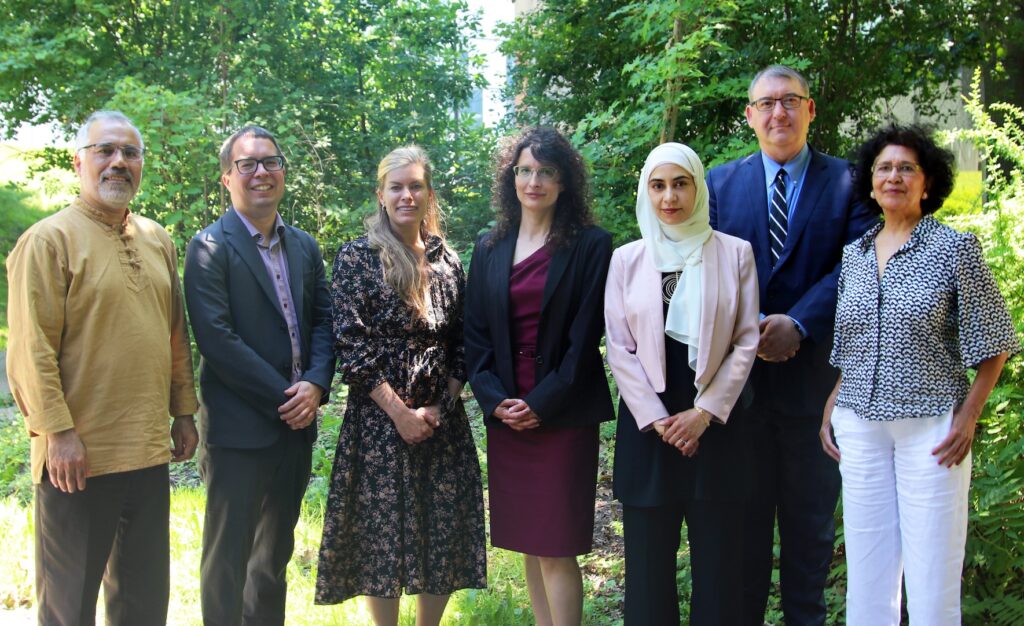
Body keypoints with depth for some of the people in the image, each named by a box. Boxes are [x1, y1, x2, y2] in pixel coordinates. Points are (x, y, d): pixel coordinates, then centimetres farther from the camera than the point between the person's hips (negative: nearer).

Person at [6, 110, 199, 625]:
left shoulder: (158, 241, 12)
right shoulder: (49, 240, -8)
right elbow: (31, 349, -13)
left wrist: (183, 413, 15)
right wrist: (58, 431, -17)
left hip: (149, 453, 6)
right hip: (78, 457, -6)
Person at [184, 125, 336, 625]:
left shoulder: (304, 247, 12)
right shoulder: (210, 247, -8)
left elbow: (323, 321, 10)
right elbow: (216, 339, -16)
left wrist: (316, 384, -8)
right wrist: (283, 395, -15)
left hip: (295, 422, 6)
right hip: (239, 429, -6)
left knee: (275, 552, 18)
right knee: (229, 555, 3)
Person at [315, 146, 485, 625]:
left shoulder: (447, 261, 8)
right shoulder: (357, 257, -4)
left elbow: (461, 346, 10)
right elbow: (350, 347, -10)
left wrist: (441, 407, -4)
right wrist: (400, 413, -12)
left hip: (443, 421, 4)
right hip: (379, 419, -4)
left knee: (445, 536, 7)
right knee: (384, 535, 2)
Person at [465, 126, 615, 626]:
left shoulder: (590, 246, -2)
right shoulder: (490, 249, 11)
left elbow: (585, 336, -7)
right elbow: (475, 334, 9)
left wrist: (542, 404, -12)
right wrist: (496, 399, -5)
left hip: (564, 415, -4)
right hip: (506, 416, 4)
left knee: (556, 547, -4)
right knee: (529, 542, 11)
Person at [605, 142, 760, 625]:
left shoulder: (734, 253, 3)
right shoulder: (626, 259, 5)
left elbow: (746, 341, 0)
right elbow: (619, 348, 3)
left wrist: (705, 411, -8)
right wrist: (658, 419, -7)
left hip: (715, 421, -1)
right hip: (648, 423, 1)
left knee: (718, 560, 3)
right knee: (649, 558, 5)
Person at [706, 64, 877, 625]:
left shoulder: (847, 182, 2)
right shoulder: (721, 183, 8)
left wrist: (797, 323, -20)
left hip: (815, 370, -1)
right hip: (741, 372, 1)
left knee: (811, 516, 11)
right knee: (744, 513, 11)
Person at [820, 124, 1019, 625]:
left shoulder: (954, 248, -3)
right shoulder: (854, 254, 11)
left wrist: (968, 416, -10)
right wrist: (831, 405, 8)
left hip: (930, 427, -4)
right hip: (860, 427, 4)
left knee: (932, 579, -1)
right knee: (866, 579, 9)